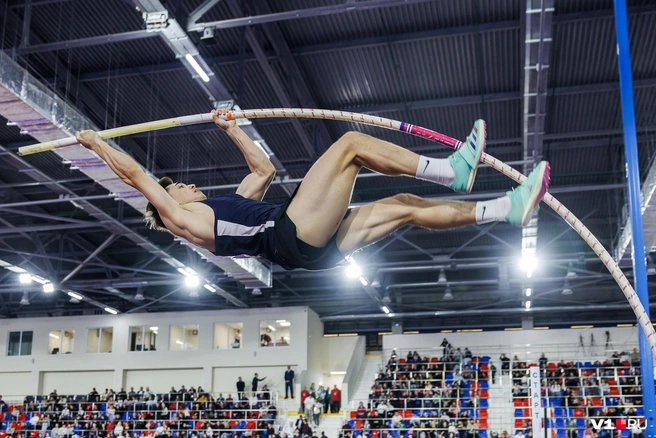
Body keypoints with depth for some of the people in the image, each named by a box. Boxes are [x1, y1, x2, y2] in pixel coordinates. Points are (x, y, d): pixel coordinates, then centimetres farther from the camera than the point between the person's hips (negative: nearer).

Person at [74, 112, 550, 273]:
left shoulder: (224, 207, 32)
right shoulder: (182, 218, 11)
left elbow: (265, 169, 40)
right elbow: (135, 174, 11)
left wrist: (232, 130, 42)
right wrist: (96, 143, 19)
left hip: (314, 244, 9)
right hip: (292, 235, -9)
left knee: (403, 206, 1)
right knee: (351, 143, -12)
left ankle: (509, 207, -2)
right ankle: (452, 170, -16)